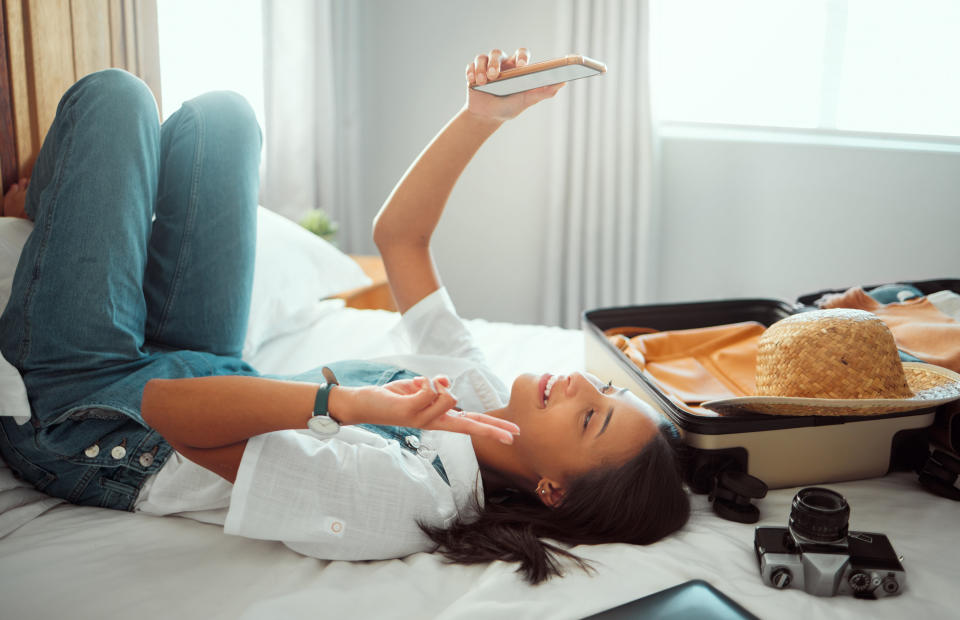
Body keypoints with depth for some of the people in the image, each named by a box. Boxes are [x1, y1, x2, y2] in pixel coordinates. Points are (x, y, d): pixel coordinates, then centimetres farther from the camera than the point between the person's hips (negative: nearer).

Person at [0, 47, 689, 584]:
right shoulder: (478, 394, -15)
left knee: (117, 93, -6)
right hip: (206, 372, 7)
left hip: (87, 415, -6)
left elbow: (169, 412, -39)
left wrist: (347, 403, -51)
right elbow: (397, 235, -5)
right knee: (220, 112, 9)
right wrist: (481, 117, -15)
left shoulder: (400, 494, -38)